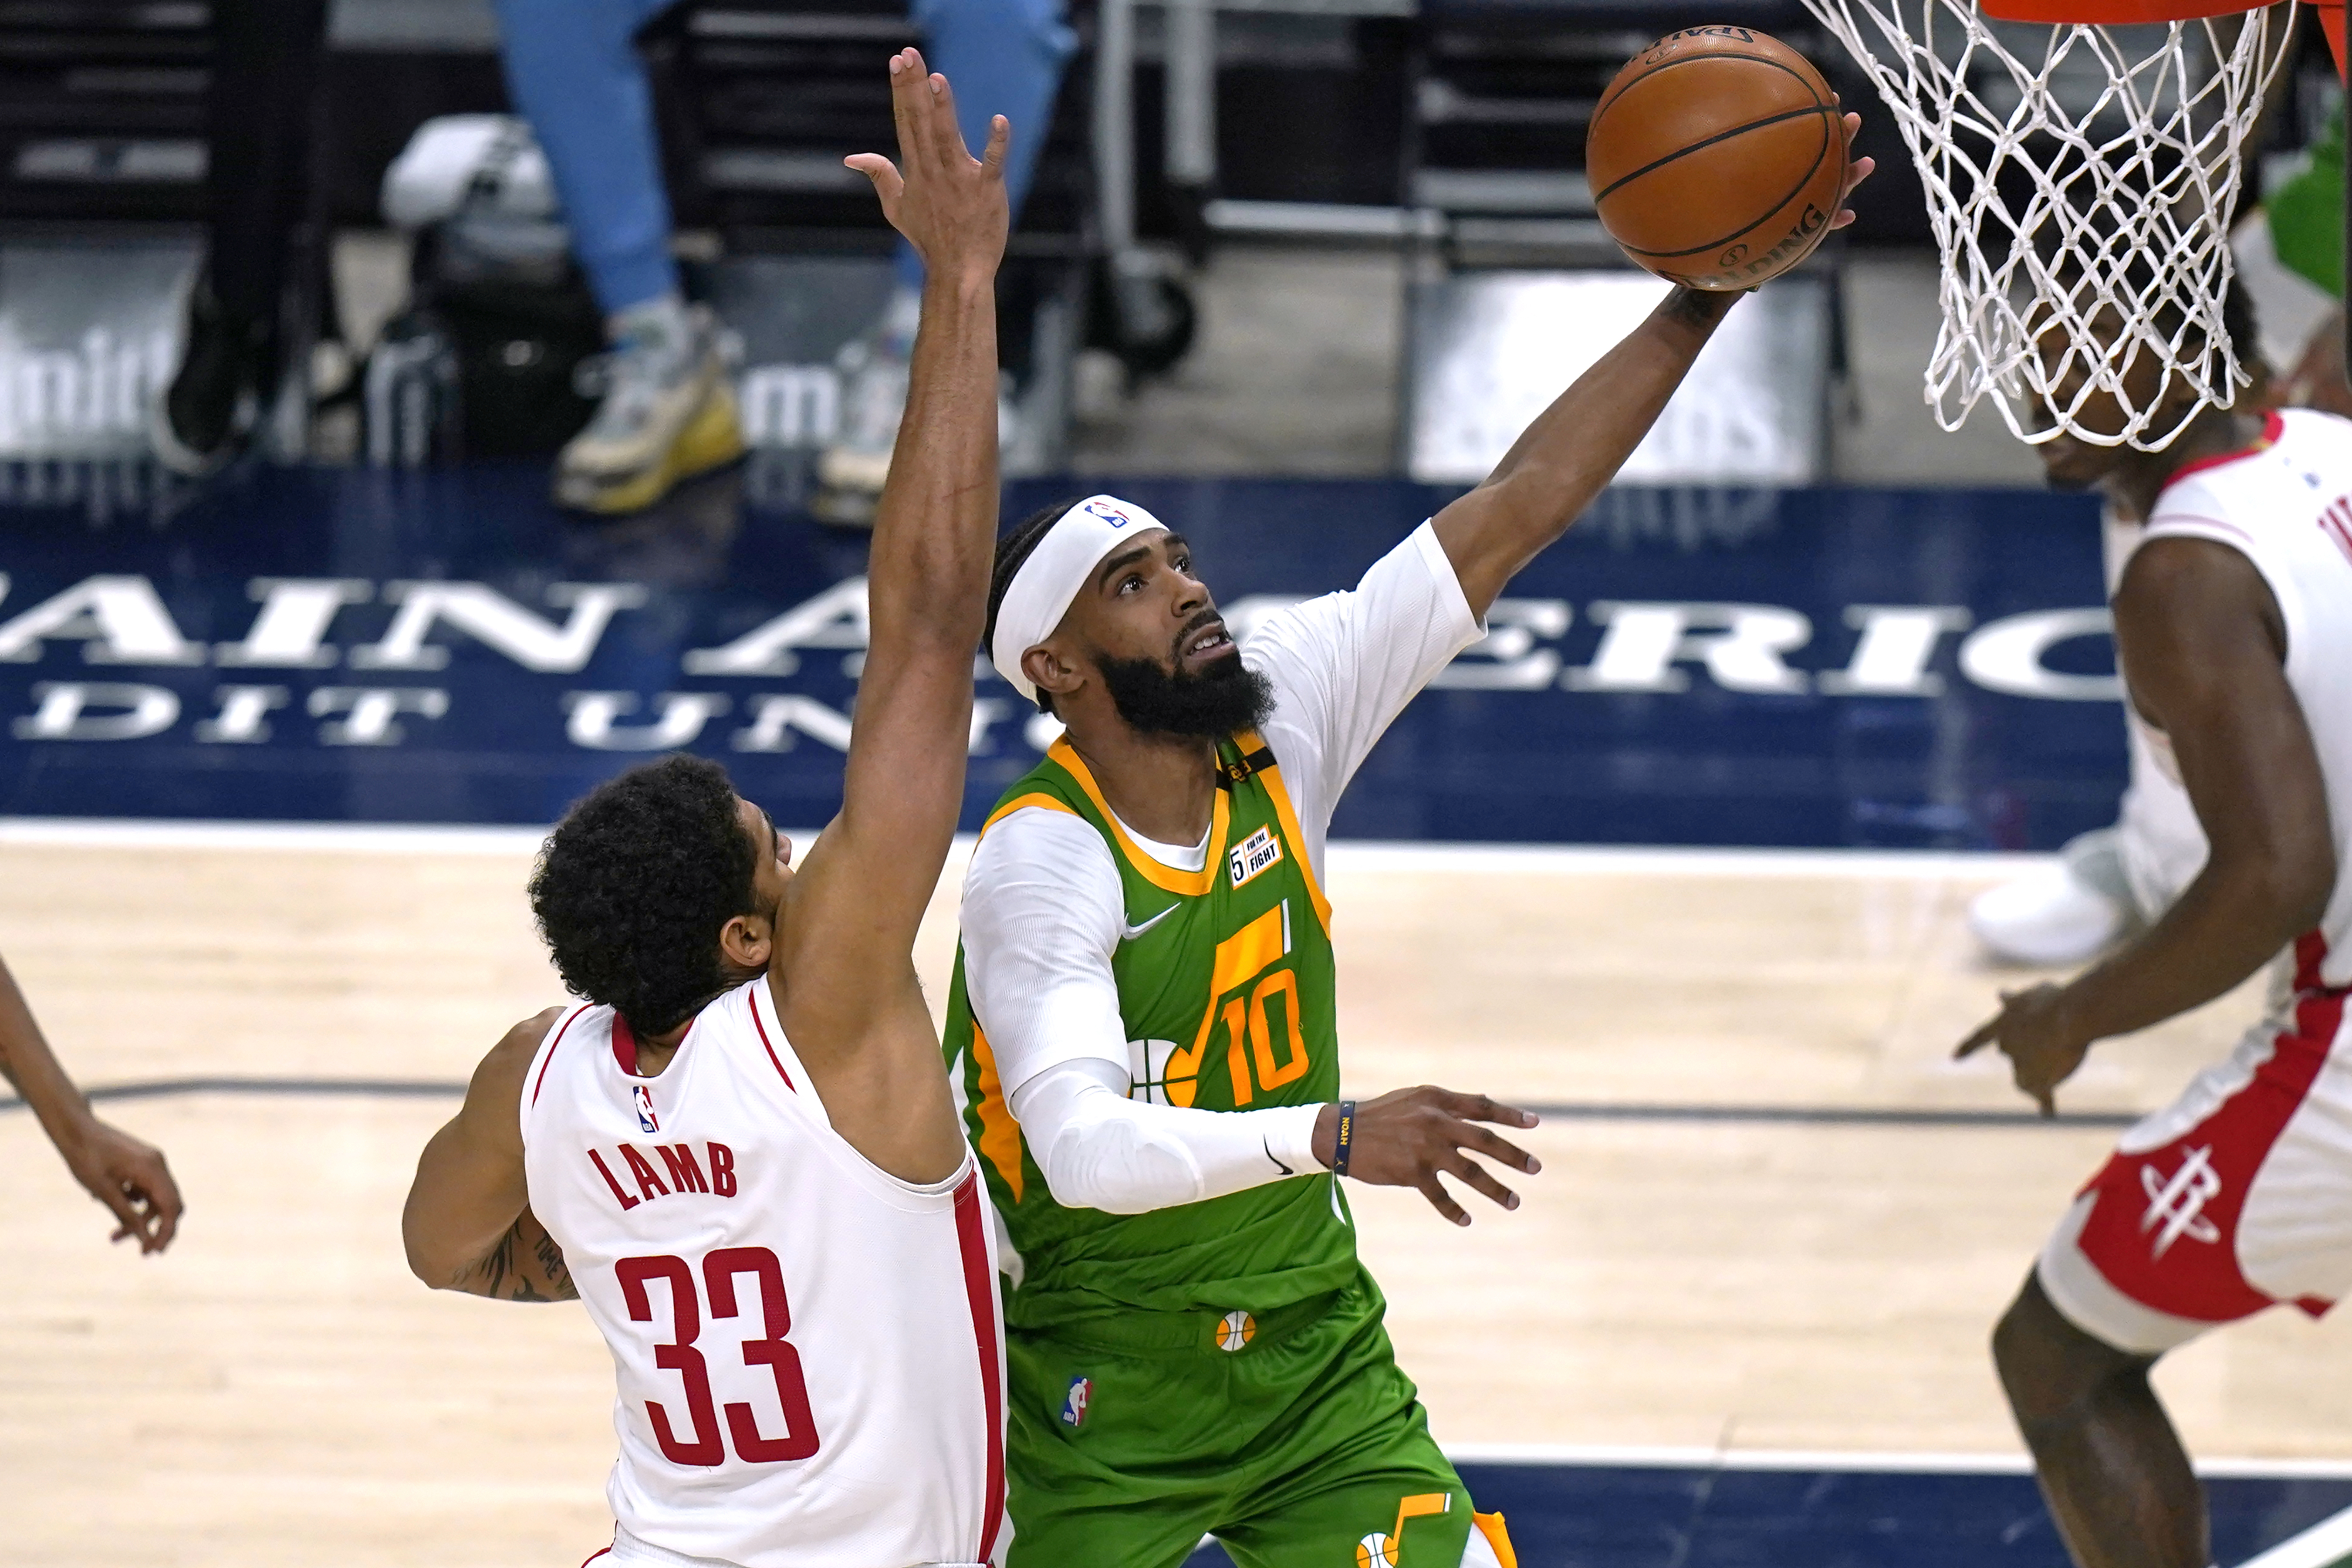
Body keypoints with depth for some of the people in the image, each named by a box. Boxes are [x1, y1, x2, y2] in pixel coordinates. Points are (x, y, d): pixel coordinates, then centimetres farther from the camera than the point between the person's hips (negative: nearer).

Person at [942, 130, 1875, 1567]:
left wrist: (1704, 298, -15)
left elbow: (1515, 515, -8)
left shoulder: (1286, 716, -7)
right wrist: (1332, 1136, -49)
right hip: (1098, 1381, -5)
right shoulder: (1040, 866, -23)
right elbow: (1082, 1147, -37)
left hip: (1310, 1338, 5)